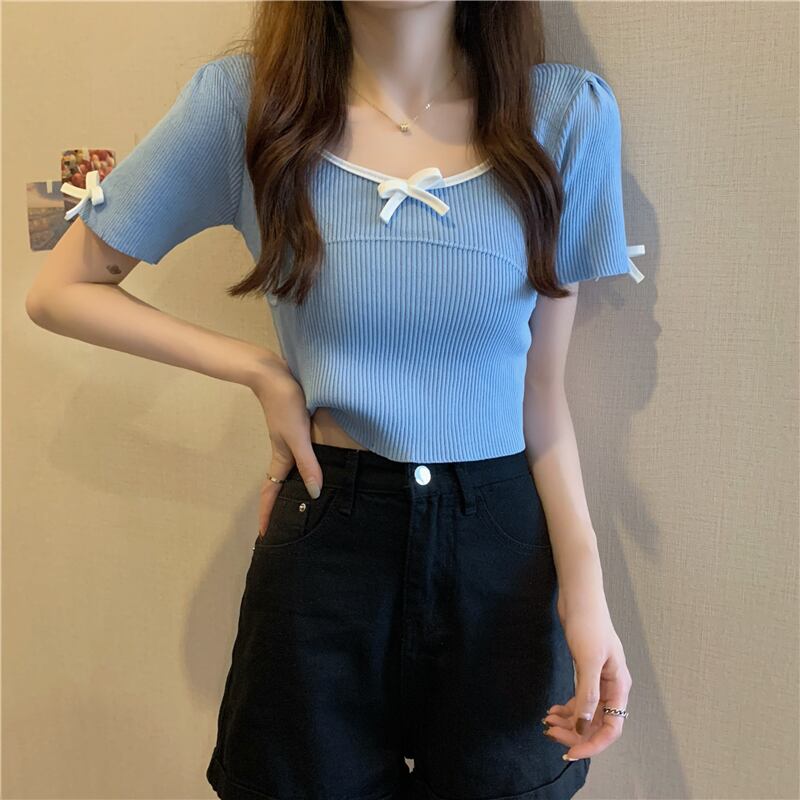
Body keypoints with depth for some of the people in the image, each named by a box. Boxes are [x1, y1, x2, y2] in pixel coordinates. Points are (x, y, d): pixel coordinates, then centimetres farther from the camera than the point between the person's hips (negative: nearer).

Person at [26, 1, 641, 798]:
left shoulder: (568, 111, -5)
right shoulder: (241, 100, -9)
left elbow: (540, 384, -1)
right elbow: (60, 291, 0)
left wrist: (584, 582, -10)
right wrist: (263, 374, -8)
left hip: (503, 537, 1)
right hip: (324, 532, 0)